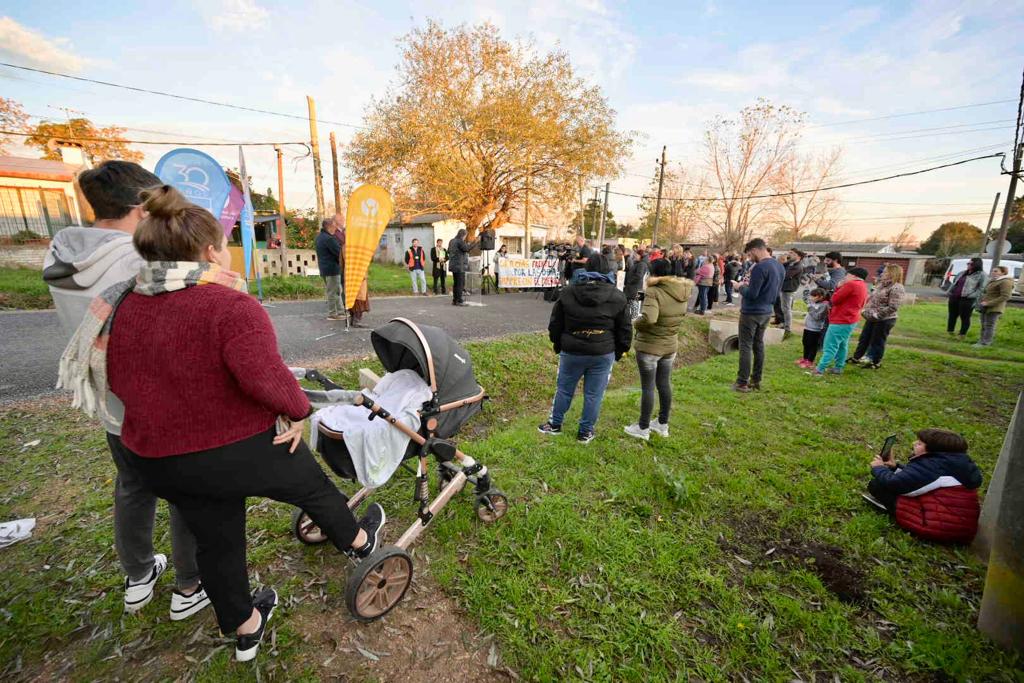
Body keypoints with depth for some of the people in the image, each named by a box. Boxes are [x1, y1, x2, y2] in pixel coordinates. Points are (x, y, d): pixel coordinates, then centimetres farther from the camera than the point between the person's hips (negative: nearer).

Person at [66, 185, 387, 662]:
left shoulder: (123, 308, 0)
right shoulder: (232, 307, -24)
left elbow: (117, 379, 11)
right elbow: (265, 377, -35)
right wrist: (298, 409, -19)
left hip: (159, 460, 7)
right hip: (245, 452, -6)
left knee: (216, 542, 24)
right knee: (314, 490, 21)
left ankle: (244, 628, 47)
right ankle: (358, 541, 47)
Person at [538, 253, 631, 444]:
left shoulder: (568, 292, -3)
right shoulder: (617, 296, -5)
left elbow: (555, 323, 3)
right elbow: (625, 329, 1)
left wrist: (558, 345, 16)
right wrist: (619, 351, 14)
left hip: (571, 351, 1)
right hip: (603, 354, 0)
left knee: (564, 389, 17)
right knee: (594, 394, 12)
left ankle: (555, 424, 33)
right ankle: (585, 432, 24)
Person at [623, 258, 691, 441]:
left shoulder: (654, 292, -23)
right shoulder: (682, 293, -1)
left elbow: (649, 318, -36)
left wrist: (635, 323, -16)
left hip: (649, 347, -7)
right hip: (671, 345, 7)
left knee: (648, 387, 4)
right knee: (664, 384, 18)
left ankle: (643, 428, 16)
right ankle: (663, 424, 31)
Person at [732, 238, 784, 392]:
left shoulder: (760, 267, -21)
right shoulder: (779, 266, 9)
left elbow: (751, 294, -22)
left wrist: (741, 287, -4)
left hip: (751, 312, -9)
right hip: (766, 312, 9)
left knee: (746, 347, -2)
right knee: (758, 345, 14)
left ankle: (742, 383, 3)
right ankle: (756, 381, 21)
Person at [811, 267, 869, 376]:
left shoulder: (851, 284, -16)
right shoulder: (863, 287, 14)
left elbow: (835, 299, -14)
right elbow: (861, 304, 19)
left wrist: (839, 287, 0)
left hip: (841, 321, -10)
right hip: (850, 320, 10)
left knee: (830, 346, -8)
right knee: (842, 345, 15)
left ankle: (820, 369, -6)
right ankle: (838, 368, 21)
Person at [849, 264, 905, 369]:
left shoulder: (896, 288, -17)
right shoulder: (882, 285, 9)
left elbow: (892, 307, -23)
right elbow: (871, 298, 17)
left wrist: (876, 315, -23)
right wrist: (866, 310, 4)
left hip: (884, 320, -8)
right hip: (872, 318, 8)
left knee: (877, 342, 5)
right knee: (864, 339, 15)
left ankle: (876, 363, 20)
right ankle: (856, 358, 26)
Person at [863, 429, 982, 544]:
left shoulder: (931, 465, -19)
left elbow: (892, 483, -22)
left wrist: (879, 468, -4)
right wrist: (895, 467, 14)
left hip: (937, 529, -9)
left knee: (876, 484, -10)